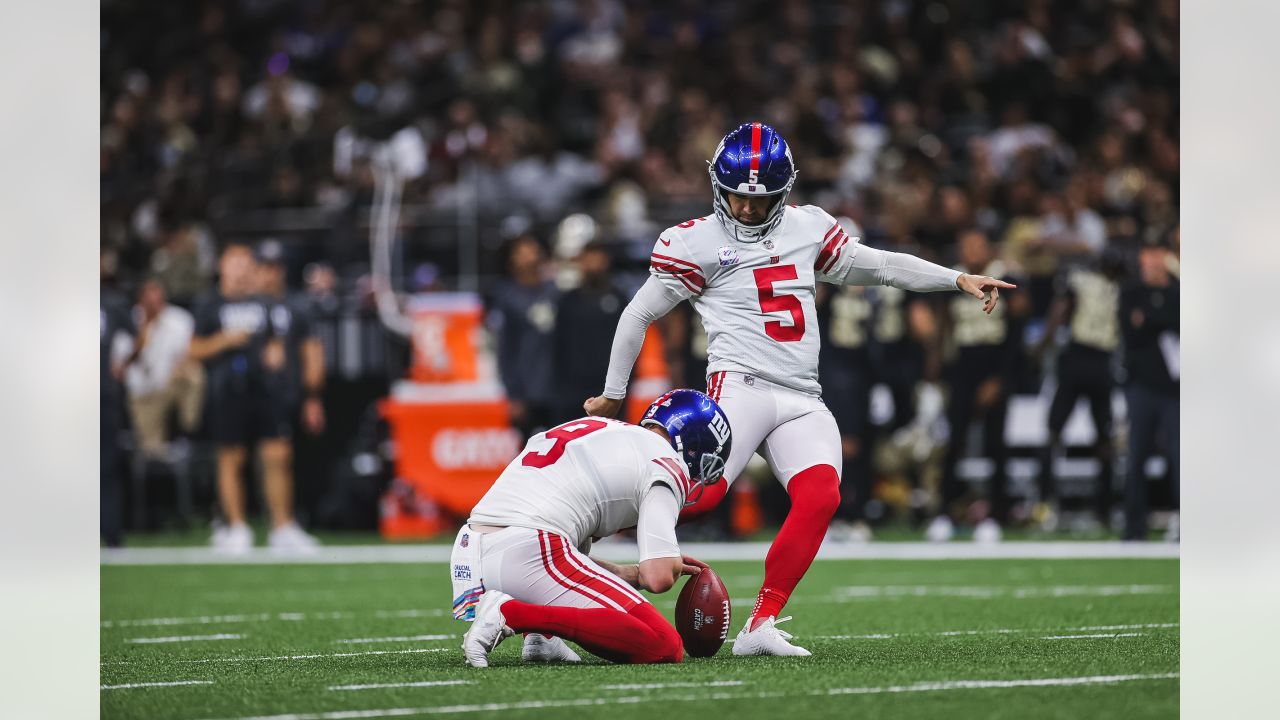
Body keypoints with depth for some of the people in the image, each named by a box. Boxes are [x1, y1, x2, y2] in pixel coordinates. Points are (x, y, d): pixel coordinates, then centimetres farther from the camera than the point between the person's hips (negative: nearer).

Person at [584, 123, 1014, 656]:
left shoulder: (807, 229, 16)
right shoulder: (697, 244, 1)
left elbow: (877, 266, 27)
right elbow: (639, 314, 8)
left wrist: (959, 279, 23)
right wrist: (613, 394, 13)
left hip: (802, 401, 5)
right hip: (740, 387, -5)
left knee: (820, 497, -20)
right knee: (699, 493, -27)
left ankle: (761, 626, -16)